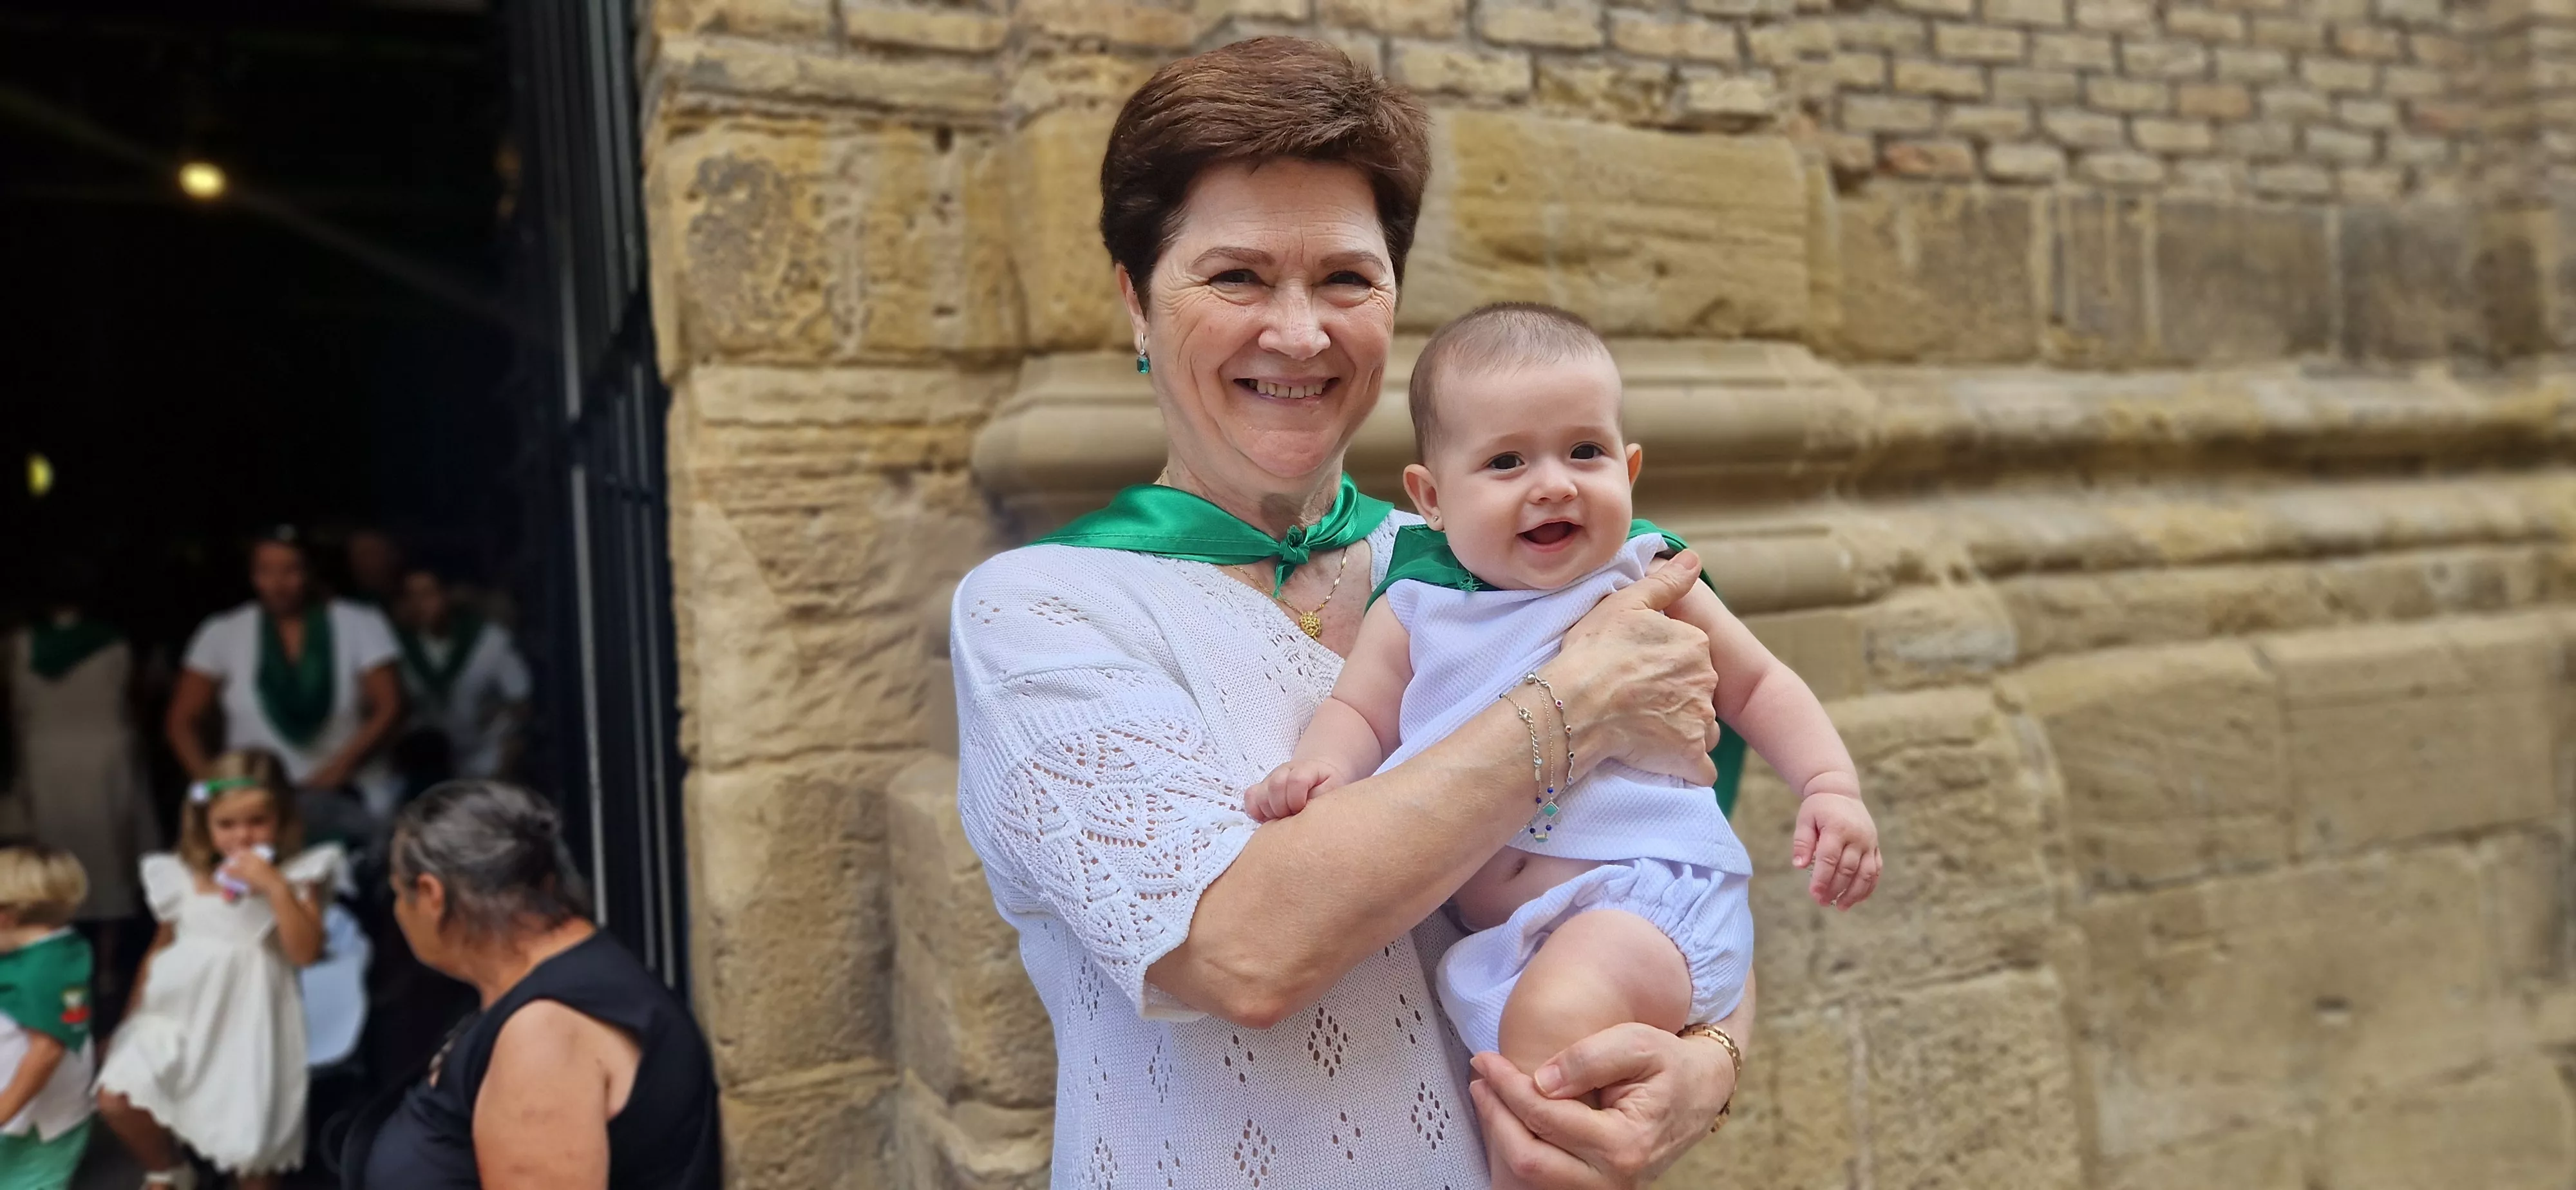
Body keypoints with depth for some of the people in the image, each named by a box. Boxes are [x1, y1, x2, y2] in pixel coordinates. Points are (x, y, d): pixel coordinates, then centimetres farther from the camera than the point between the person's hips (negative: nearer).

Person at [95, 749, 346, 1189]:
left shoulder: (298, 876, -6)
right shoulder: (184, 879, 3)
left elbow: (305, 953, -17)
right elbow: (160, 951, 15)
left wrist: (276, 887, -25)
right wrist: (129, 1022, 18)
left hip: (248, 1025, -3)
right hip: (178, 1016, 4)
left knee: (253, 1146, 1)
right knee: (115, 1099, -10)